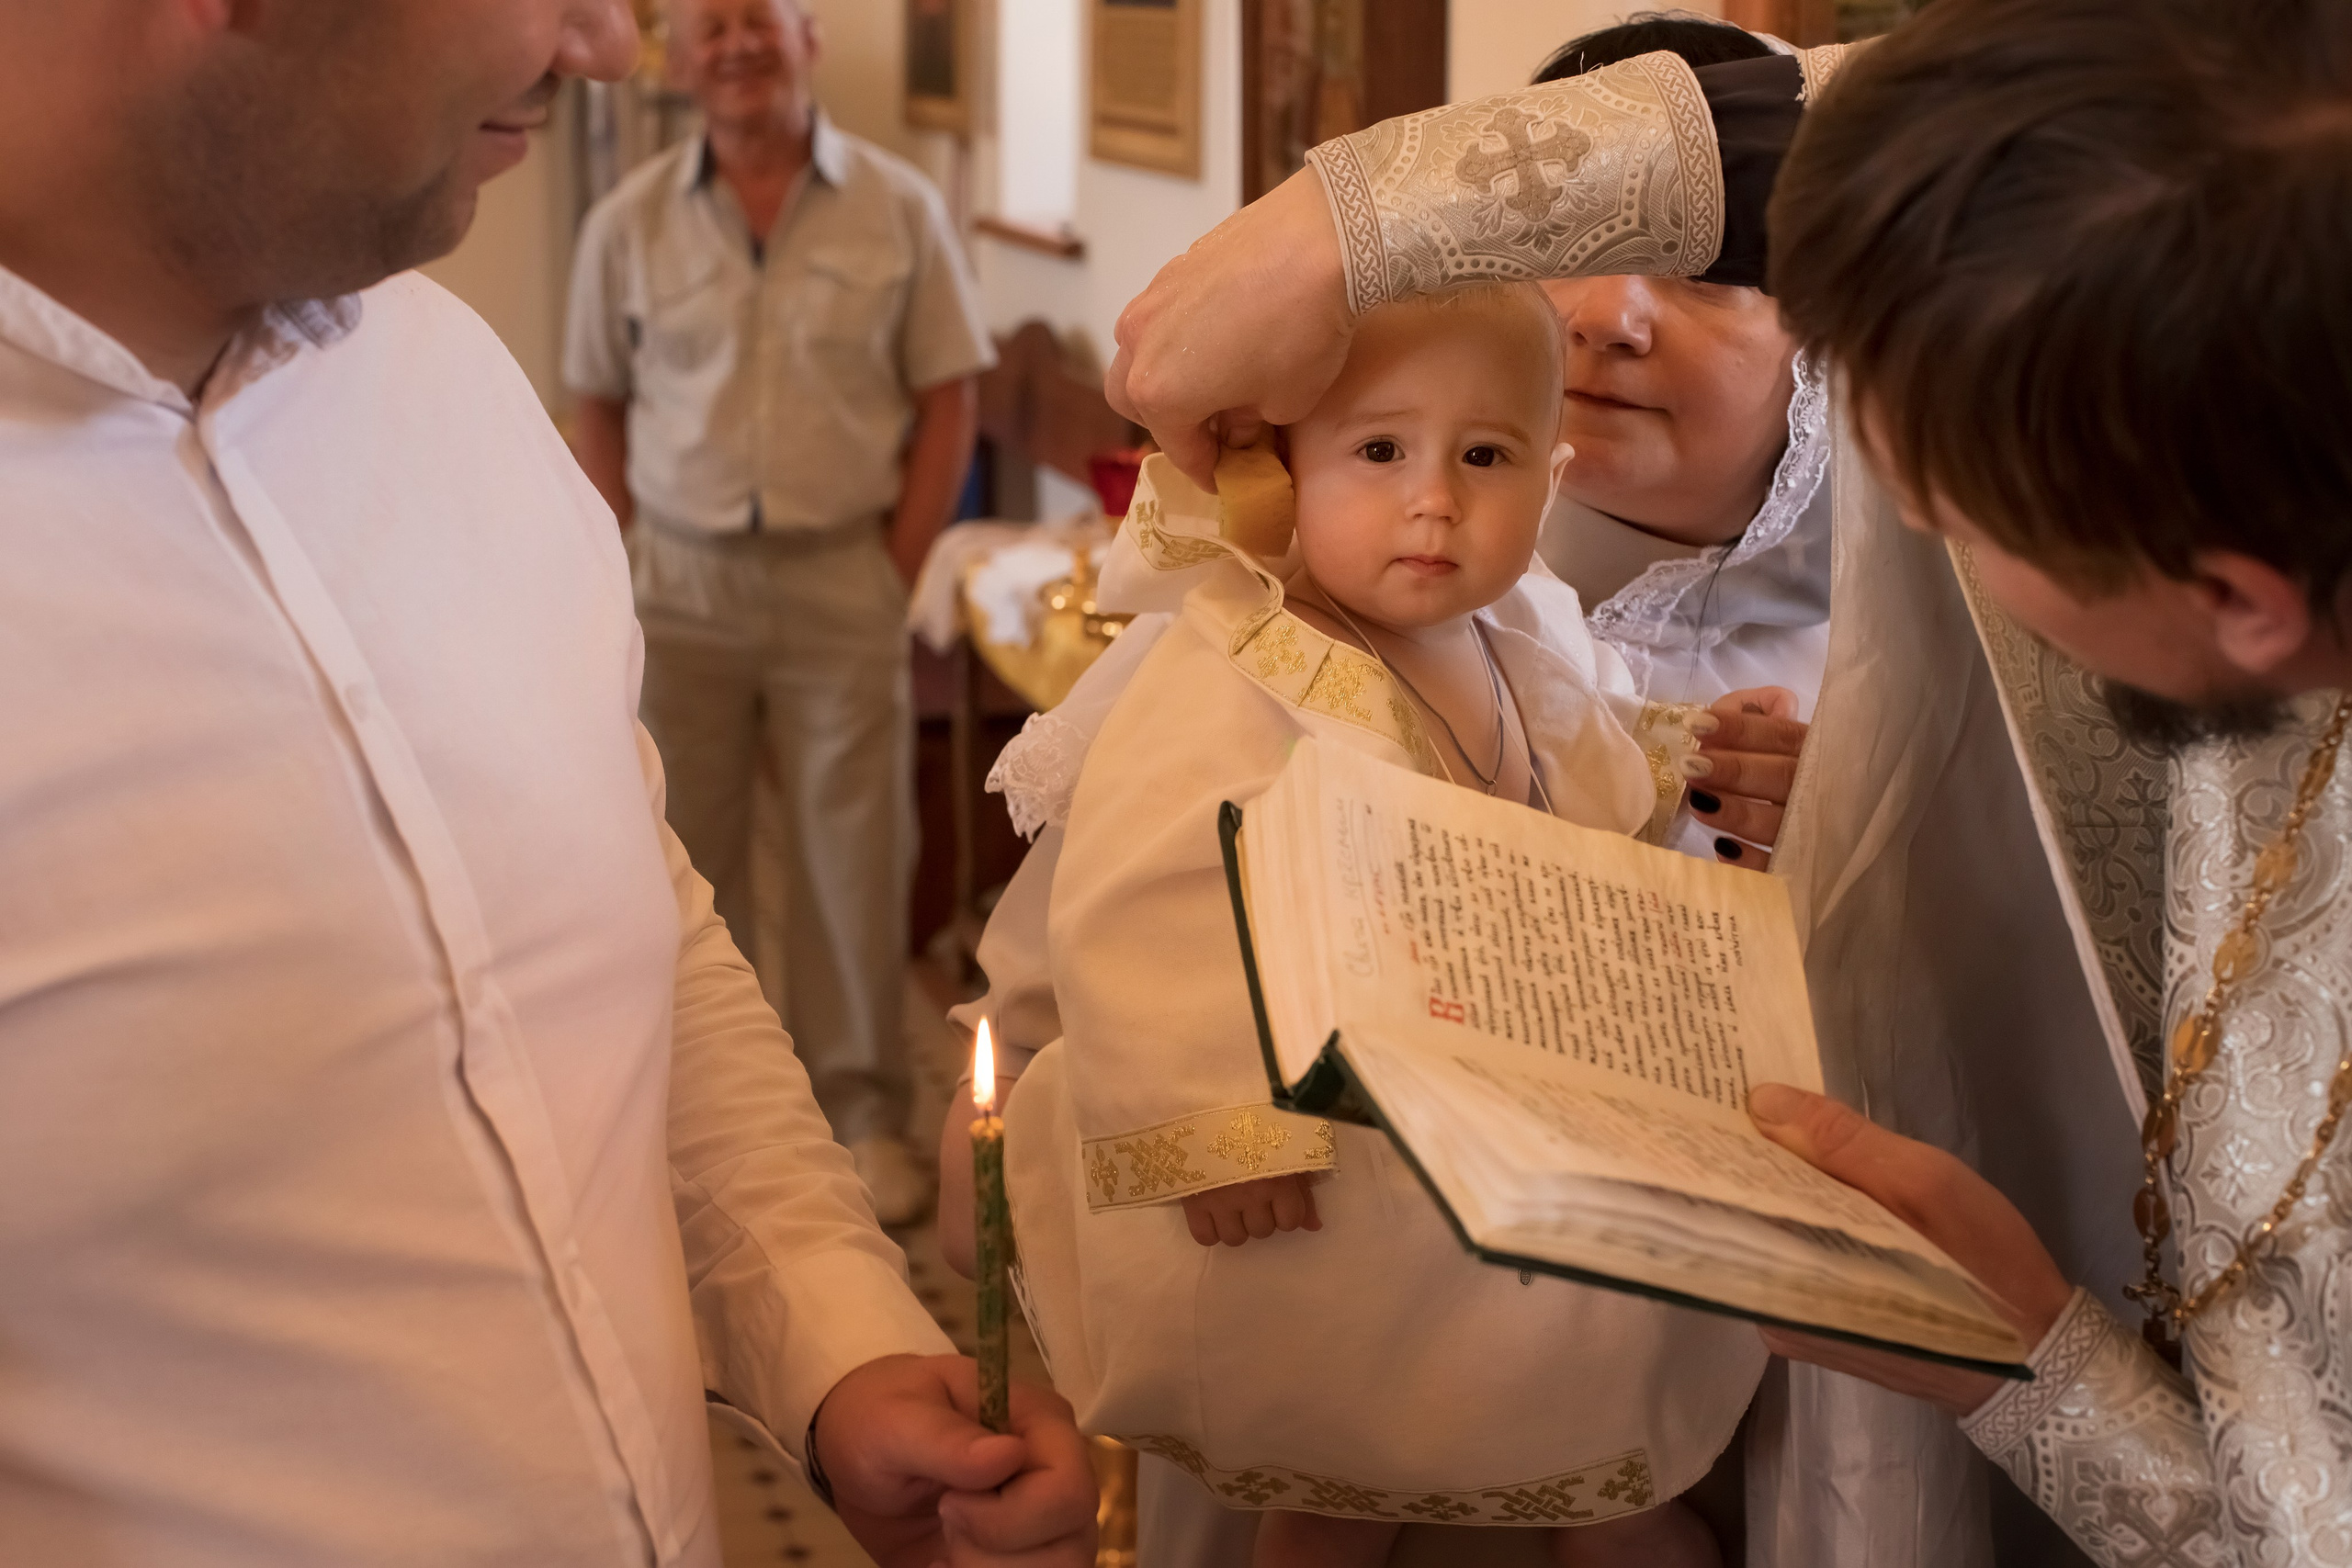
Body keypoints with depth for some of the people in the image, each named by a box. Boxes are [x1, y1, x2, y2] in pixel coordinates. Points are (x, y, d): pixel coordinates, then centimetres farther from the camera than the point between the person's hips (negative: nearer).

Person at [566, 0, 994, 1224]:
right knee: (685, 855, 9)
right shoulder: (632, 224, 2)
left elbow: (948, 400, 1)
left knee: (853, 856, 4)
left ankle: (862, 1110, 17)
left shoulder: (897, 209, -1)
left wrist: (898, 567, -5)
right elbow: (599, 406, 7)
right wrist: (639, 559, -3)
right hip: (683, 582, 1)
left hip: (843, 578, -1)